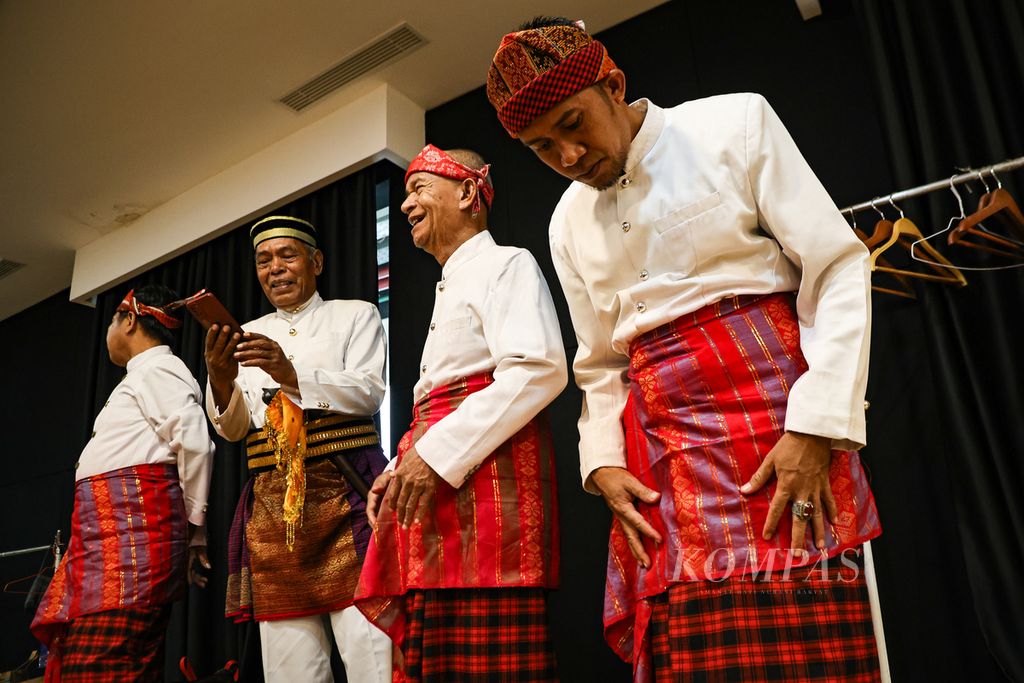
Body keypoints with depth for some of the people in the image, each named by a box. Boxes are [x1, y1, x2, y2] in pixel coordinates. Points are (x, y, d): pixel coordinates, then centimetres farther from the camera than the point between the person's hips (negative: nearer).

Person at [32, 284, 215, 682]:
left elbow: (194, 443, -16)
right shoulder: (146, 375, 28)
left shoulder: (155, 368, -3)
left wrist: (194, 525, -7)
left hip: (133, 525, -10)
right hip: (112, 532, 10)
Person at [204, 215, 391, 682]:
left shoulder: (355, 315, 11)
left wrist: (291, 375, -21)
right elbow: (233, 428, 10)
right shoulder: (247, 337, 20)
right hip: (271, 502, 4)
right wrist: (221, 382, -12)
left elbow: (368, 393, -5)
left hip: (345, 491, -3)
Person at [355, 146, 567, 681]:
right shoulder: (449, 291, 28)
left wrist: (437, 455, -19)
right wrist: (401, 471, 11)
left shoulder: (505, 264, 1)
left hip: (482, 473, -9)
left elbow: (540, 370, -17)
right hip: (433, 481, 9)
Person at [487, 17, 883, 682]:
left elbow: (839, 270, -4)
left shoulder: (735, 122, 1)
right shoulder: (568, 222, 14)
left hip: (774, 411, -3)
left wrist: (817, 426, -14)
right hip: (658, 449, 4)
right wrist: (605, 463, 1)